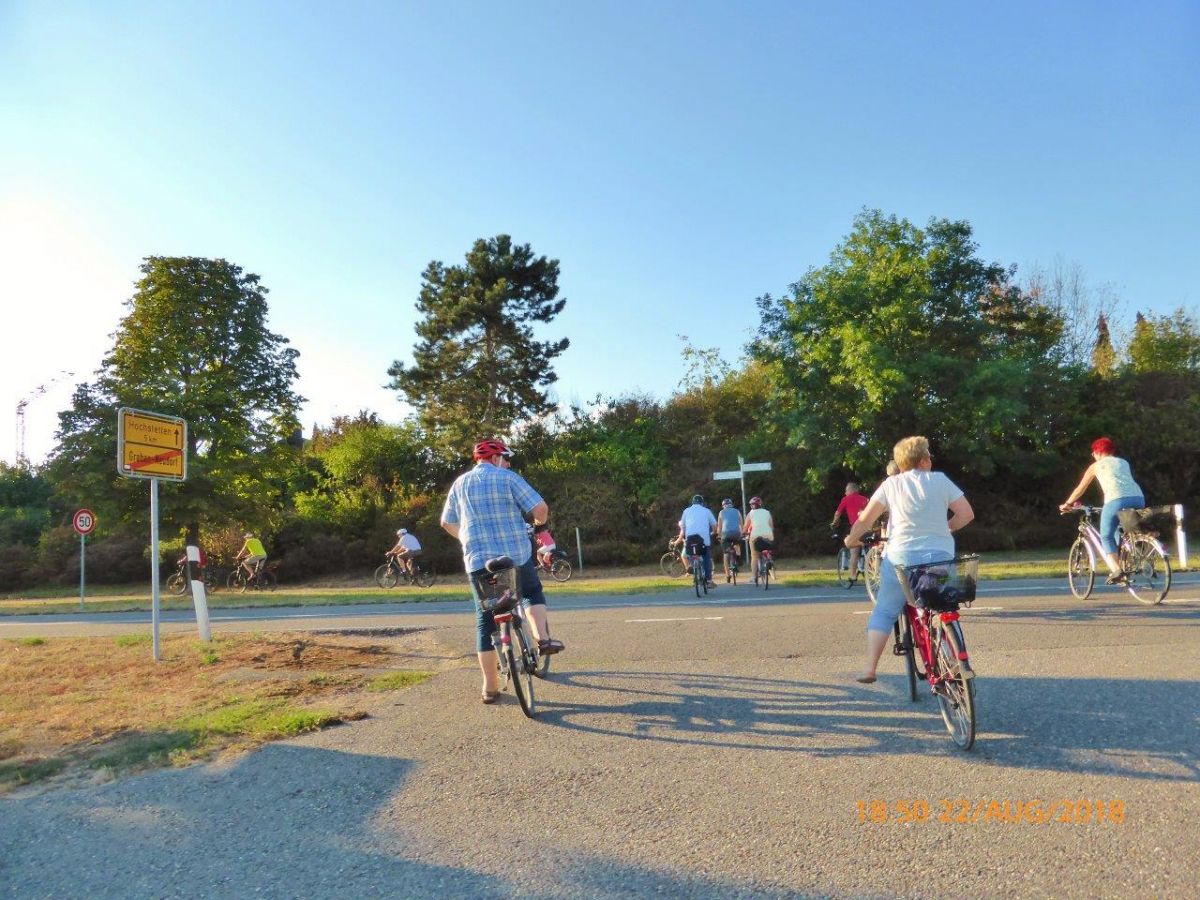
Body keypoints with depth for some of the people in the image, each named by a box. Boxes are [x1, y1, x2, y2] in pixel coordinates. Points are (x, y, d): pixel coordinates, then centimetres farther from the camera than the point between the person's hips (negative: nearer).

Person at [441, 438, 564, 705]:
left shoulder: (460, 483, 10)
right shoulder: (508, 478, -3)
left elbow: (447, 523, 17)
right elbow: (540, 508, -10)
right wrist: (539, 522, 12)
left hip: (477, 561, 3)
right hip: (516, 555, -2)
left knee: (485, 620, 9)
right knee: (533, 592, 26)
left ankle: (490, 687, 10)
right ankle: (542, 637, 6)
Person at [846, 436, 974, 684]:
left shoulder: (891, 484, 2)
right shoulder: (940, 480, 3)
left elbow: (865, 519, 0)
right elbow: (967, 514, 2)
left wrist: (851, 539, 17)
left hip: (901, 556, -1)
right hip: (941, 556, 1)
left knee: (884, 612, 8)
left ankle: (870, 668, 1)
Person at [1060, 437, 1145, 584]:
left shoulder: (1096, 466, 18)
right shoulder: (1124, 463, 29)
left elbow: (1080, 488, 24)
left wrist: (1067, 504, 37)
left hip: (1117, 501, -5)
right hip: (1138, 499, 5)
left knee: (1106, 537, 6)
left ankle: (1116, 572, -11)